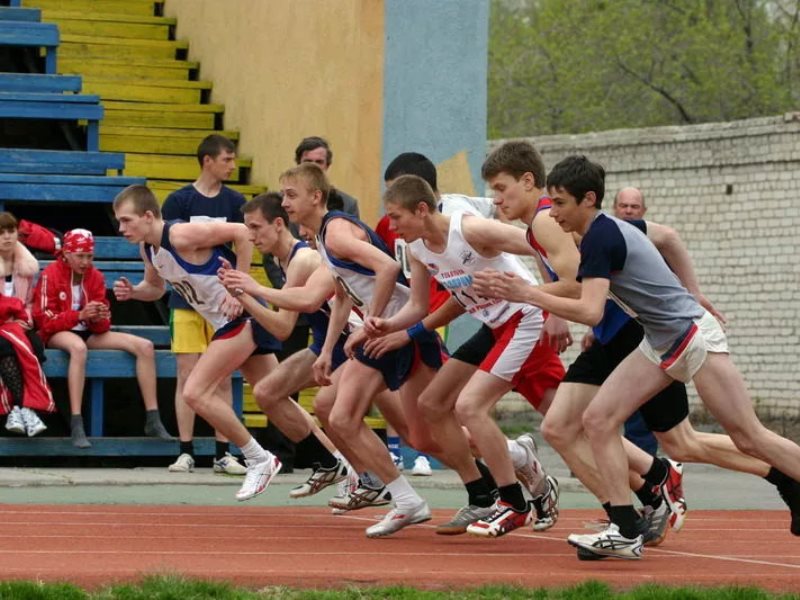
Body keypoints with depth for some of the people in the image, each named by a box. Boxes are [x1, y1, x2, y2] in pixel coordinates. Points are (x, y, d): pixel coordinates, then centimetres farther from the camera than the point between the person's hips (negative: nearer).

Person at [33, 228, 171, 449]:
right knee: (78, 346, -43)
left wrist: (99, 318, -20)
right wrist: (80, 315, -28)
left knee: (145, 346, -9)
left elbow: (102, 328, 5)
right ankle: (76, 426, -46)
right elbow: (45, 320, -15)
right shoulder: (51, 274, -9)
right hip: (57, 334, -6)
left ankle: (153, 421, -8)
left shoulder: (95, 277, 6)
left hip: (89, 333, 6)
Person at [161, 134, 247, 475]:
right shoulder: (179, 200, -1)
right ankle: (185, 453, 2)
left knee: (223, 378, 3)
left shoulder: (235, 202, 6)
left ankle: (222, 454, 7)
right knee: (187, 376, -2)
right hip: (186, 301, -2)